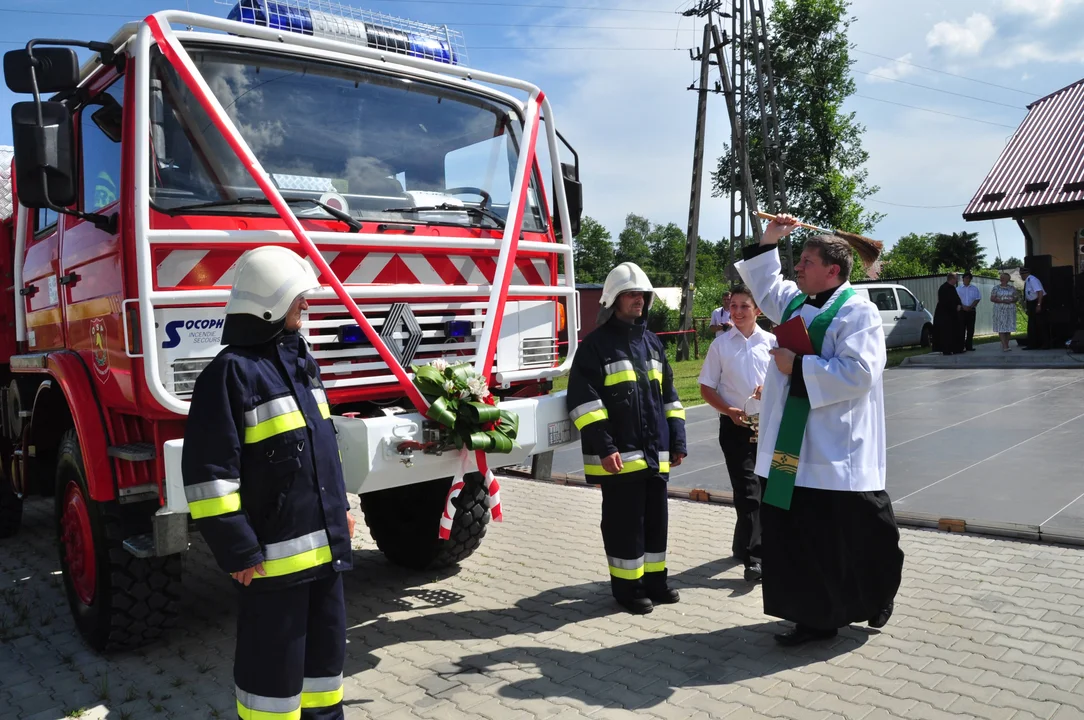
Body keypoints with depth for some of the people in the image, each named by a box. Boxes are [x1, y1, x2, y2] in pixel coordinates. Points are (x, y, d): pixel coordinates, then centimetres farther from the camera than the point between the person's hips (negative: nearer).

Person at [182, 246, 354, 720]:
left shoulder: (298, 358, 11)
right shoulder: (231, 371, -16)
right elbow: (208, 472, -19)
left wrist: (341, 507, 20)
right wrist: (237, 550, -17)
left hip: (324, 543, 8)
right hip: (274, 554, -8)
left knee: (326, 644, 21)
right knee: (274, 661, 6)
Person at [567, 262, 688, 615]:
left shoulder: (652, 342, 15)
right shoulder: (596, 344, -7)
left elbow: (668, 396, 18)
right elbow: (584, 400, -13)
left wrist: (677, 441, 12)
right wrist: (603, 447, -19)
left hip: (655, 453, 7)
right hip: (620, 455, -6)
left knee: (656, 519, 14)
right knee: (624, 523, 2)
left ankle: (654, 580, 29)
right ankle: (627, 587, 16)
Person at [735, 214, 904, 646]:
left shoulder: (857, 311, -11)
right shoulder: (794, 303, 14)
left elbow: (858, 372, -23)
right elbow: (764, 284, 33)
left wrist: (797, 367, -17)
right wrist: (768, 241, 22)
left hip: (838, 455, -8)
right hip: (791, 451, 8)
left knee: (851, 537, 5)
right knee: (797, 538, 10)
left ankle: (875, 601, 31)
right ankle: (817, 616, 23)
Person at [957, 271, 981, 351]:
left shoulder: (974, 289, 11)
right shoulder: (958, 289, 8)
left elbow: (977, 299, 4)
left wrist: (970, 307, -10)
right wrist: (963, 306, -13)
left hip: (971, 310, 2)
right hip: (962, 311, -2)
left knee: (970, 329, 2)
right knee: (962, 328, -6)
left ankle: (969, 346, 6)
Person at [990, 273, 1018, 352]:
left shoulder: (1012, 288, 11)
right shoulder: (996, 288, 4)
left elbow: (1016, 298, 10)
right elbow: (992, 298, -2)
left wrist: (1011, 301, -12)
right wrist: (1002, 301, -15)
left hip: (1010, 310, 3)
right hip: (1000, 310, -3)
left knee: (1009, 328, 0)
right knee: (1001, 328, -10)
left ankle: (1006, 345, 5)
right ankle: (1004, 346, -14)